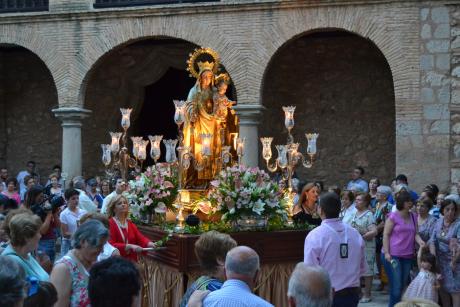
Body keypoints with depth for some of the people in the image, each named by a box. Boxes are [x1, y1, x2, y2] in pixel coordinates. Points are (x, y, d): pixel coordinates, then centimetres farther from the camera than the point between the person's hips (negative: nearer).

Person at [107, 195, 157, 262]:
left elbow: (140, 237, 0)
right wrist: (130, 246, -26)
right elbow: (111, 245, -17)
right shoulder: (110, 223, -9)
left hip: (131, 261, 6)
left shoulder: (130, 224, 13)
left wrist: (149, 243, -21)